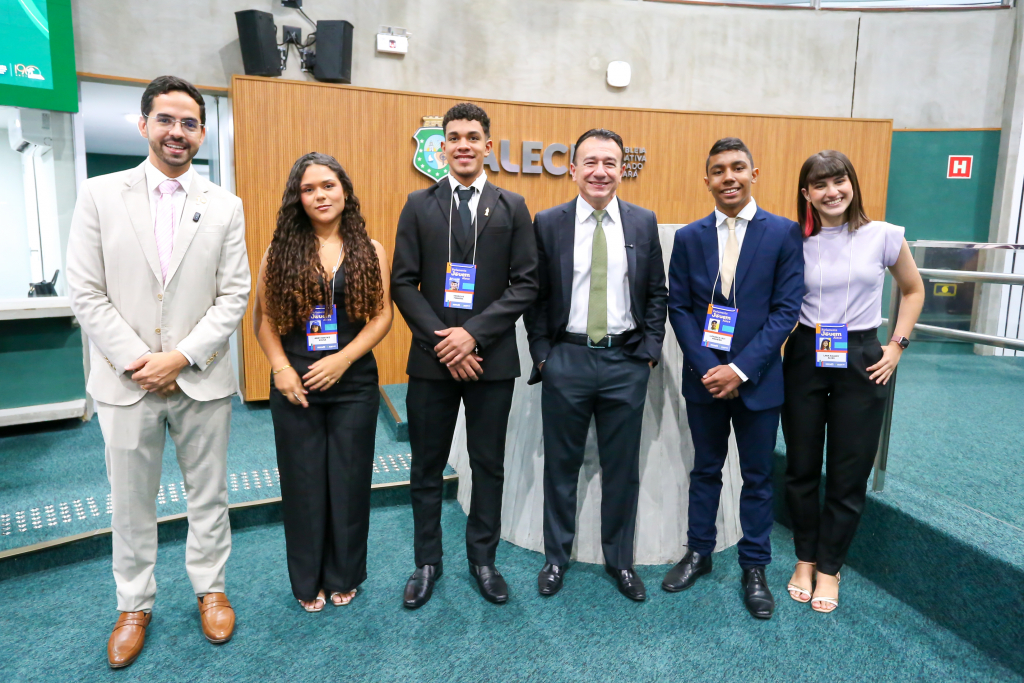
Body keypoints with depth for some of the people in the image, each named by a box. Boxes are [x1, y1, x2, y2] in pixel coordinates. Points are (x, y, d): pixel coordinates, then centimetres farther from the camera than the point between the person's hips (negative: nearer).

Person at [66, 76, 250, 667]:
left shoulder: (226, 206, 2)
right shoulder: (100, 195, 2)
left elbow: (235, 296, -2)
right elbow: (85, 292, -2)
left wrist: (181, 357, -11)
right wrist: (135, 361, -10)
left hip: (202, 380, 0)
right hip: (126, 381, 0)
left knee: (209, 496, 13)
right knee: (131, 503, 13)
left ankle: (211, 587, 33)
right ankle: (135, 606, 32)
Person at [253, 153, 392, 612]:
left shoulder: (370, 251, 1)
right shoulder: (281, 250, 2)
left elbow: (383, 315, -3)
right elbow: (262, 317, 2)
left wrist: (343, 359, -13)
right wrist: (280, 367, -10)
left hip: (354, 384, 0)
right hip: (295, 385, 0)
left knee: (349, 480, 10)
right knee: (303, 483, 11)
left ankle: (344, 575, 31)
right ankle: (307, 581, 31)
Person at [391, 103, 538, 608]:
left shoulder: (512, 207, 4)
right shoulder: (419, 205, 5)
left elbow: (525, 284, -3)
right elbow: (403, 282, 0)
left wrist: (473, 334, -14)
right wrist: (442, 341, -12)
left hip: (491, 358, 0)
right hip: (431, 358, 1)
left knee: (488, 465, 11)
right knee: (426, 467, 11)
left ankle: (483, 558, 30)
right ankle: (427, 562, 29)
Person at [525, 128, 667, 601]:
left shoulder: (643, 222, 4)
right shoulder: (548, 223, 0)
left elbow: (657, 293, 7)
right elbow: (536, 295, 2)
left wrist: (650, 349, -1)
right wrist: (542, 354, -3)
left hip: (626, 361, 1)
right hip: (566, 359, -1)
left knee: (623, 467, 11)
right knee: (561, 464, 11)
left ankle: (620, 560, 30)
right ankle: (556, 557, 30)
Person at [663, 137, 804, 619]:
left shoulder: (783, 233, -4)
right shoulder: (689, 237, 2)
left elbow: (786, 309, -9)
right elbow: (679, 308, 0)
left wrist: (741, 369, -16)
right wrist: (706, 367, -12)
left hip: (757, 378, -1)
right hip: (703, 376, 2)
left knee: (757, 477, 11)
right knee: (705, 470, 15)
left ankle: (754, 567, 29)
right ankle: (698, 552, 32)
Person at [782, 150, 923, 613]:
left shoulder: (884, 236, -2)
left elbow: (913, 290, 12)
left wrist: (897, 346, 4)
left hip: (861, 361, 0)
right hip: (804, 358, 1)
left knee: (848, 475, 6)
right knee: (801, 468, 10)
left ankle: (829, 567, 26)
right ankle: (805, 560, 29)